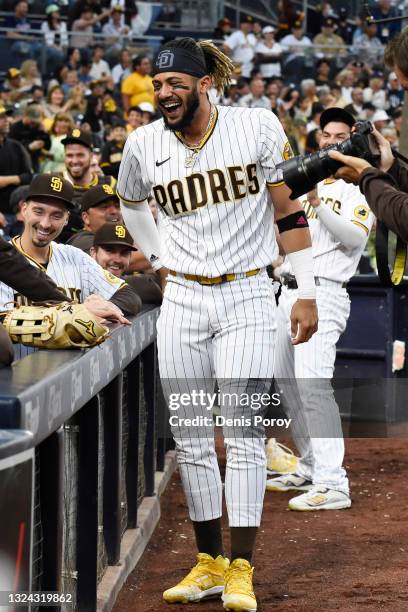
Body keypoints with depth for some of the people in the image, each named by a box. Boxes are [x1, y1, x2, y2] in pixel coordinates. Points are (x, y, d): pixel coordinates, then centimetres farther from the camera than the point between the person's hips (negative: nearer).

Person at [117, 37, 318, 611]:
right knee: (190, 437, 5)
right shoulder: (144, 144, 1)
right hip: (182, 302, 3)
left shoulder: (257, 126, -8)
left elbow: (289, 210, -3)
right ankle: (209, 564, 15)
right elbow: (131, 202, 24)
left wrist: (306, 293, -4)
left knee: (243, 434, -8)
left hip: (246, 298, -3)